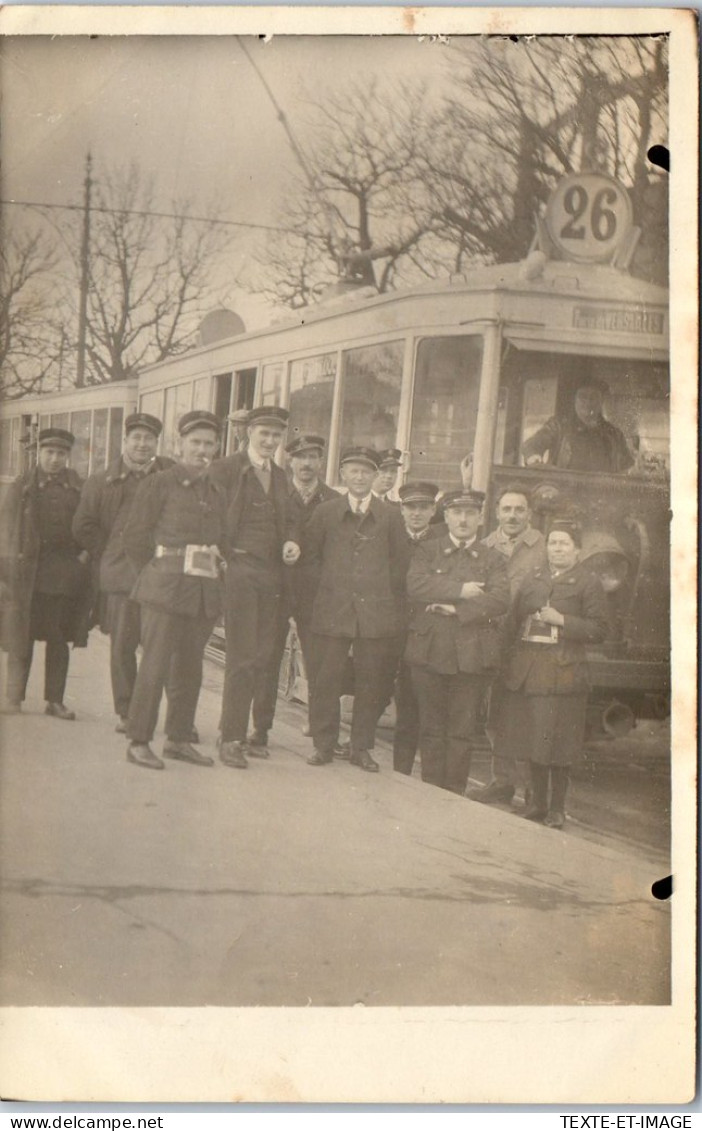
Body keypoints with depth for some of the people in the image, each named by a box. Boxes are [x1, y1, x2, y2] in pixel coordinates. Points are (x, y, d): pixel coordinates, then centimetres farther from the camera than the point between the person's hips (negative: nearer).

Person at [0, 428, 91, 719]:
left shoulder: (79, 489, 9)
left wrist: (85, 554, -4)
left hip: (66, 572, 1)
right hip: (26, 570, -1)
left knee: (59, 638, 3)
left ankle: (55, 700, 9)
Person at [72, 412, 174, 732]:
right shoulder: (102, 482, 8)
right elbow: (83, 527, 11)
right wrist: (109, 558, 6)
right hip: (121, 576, 0)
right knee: (122, 646, 1)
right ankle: (125, 713, 12)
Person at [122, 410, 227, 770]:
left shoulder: (217, 493, 15)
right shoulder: (157, 484, -2)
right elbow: (134, 537, -1)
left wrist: (213, 568, 11)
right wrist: (159, 574, 5)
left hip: (204, 593, 6)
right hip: (165, 590, -6)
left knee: (190, 669, 9)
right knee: (155, 666, -7)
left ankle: (179, 738, 19)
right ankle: (138, 742, 0)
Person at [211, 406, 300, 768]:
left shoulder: (279, 477, 18)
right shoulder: (226, 469, -4)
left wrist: (291, 542, 5)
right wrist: (222, 556, -15)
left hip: (270, 574, 7)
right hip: (239, 571, -7)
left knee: (262, 655, 7)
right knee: (242, 656, -7)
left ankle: (240, 733, 17)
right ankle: (230, 739, 1)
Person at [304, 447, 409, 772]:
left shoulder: (390, 516, 7)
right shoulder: (325, 512, 8)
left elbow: (400, 565, 8)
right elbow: (308, 556, 13)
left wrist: (394, 607, 4)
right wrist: (323, 587, 6)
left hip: (376, 612, 0)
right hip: (332, 610, 0)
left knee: (370, 683, 4)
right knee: (326, 679, 0)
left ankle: (361, 747, 15)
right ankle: (323, 744, 12)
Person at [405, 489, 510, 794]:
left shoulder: (493, 560, 11)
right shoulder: (427, 551, 10)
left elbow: (500, 600, -6)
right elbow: (415, 586, -9)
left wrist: (456, 608, -14)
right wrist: (459, 590, -13)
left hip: (471, 655, 0)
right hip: (429, 651, 0)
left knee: (461, 731, 2)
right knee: (431, 727, 6)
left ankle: (454, 793, 10)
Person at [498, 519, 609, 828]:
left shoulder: (589, 582, 1)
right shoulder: (532, 578, 15)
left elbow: (598, 629, -4)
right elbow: (514, 619, 17)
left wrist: (561, 620, -13)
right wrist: (513, 660, 6)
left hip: (563, 671, -4)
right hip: (528, 669, 5)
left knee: (559, 742, -2)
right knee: (532, 738, 9)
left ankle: (557, 807, 10)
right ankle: (538, 802, 21)